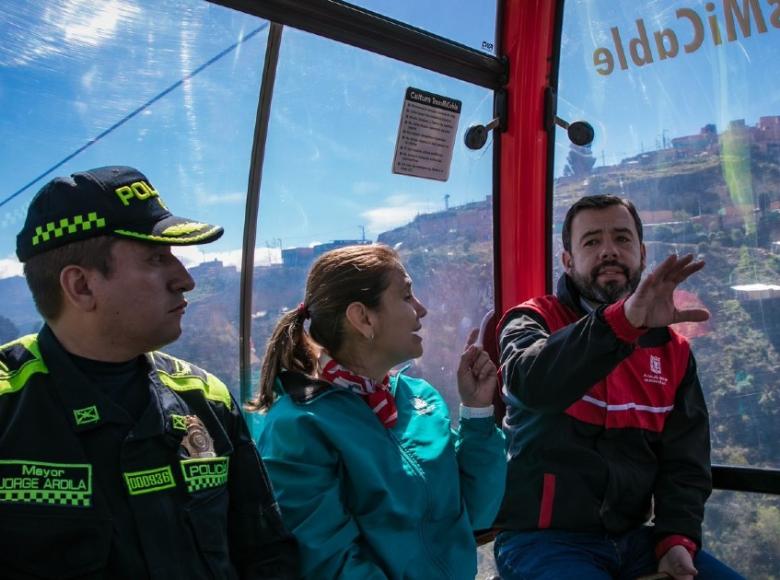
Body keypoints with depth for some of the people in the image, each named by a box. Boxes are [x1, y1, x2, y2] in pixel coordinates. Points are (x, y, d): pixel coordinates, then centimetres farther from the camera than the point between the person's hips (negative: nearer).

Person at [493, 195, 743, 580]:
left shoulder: (672, 349, 8)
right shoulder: (533, 322, -6)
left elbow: (685, 462, 6)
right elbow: (531, 382, -30)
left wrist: (677, 539, -10)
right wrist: (625, 320, -41)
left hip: (633, 538, 5)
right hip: (542, 539, -4)